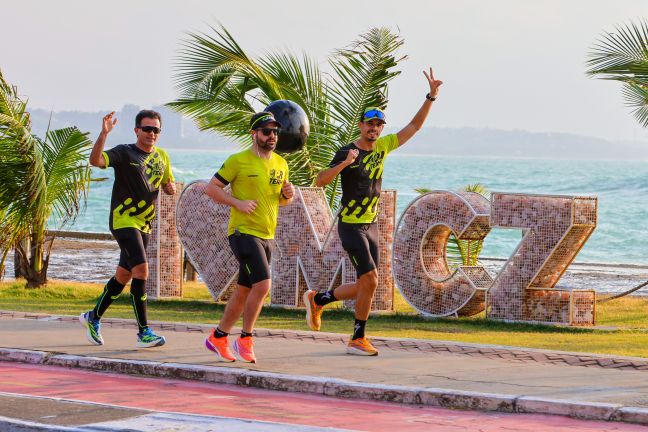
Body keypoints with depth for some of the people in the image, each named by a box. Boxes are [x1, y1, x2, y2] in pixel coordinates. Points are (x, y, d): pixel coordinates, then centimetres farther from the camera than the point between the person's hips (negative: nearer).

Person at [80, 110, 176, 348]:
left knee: (124, 275, 14)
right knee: (141, 269, -19)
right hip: (123, 219, -7)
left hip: (144, 224, 7)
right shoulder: (124, 153, -9)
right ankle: (144, 332, -18)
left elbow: (168, 185, 23)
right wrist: (104, 133, -38)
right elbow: (96, 160, -25)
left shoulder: (162, 156, 11)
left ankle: (93, 317, 33)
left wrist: (171, 188, -1)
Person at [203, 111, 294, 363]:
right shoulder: (238, 161, -8)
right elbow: (211, 188, -5)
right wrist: (237, 203, -17)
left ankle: (218, 338, 26)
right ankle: (245, 340, -4)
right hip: (243, 232, -7)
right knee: (262, 285, -18)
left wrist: (287, 195, -1)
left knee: (244, 291, 13)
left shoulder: (280, 164, 12)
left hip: (266, 235, 7)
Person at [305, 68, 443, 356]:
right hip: (350, 226, -7)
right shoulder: (346, 153, -13)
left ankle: (317, 300, 30)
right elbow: (320, 181, -24)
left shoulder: (382, 146, 5)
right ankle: (358, 339, -1)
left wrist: (431, 96, 0)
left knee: (364, 287, 9)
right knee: (370, 281, -14)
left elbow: (414, 126, 9)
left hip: (371, 226, 7)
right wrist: (345, 163, -37)